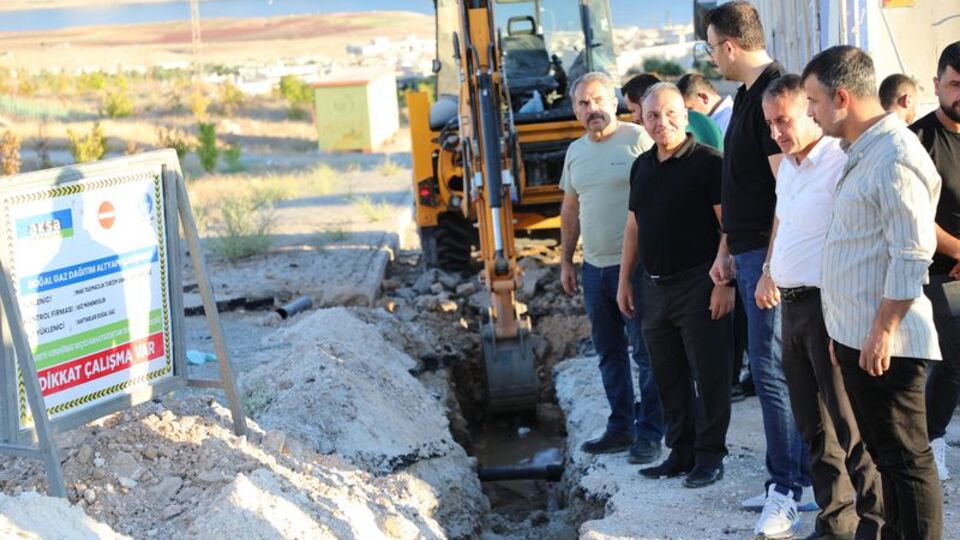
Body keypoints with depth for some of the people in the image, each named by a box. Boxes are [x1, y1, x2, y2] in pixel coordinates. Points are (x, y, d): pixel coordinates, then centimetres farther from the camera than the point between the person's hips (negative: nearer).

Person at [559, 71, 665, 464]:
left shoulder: (637, 140, -8)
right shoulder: (575, 152, 13)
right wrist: (566, 260, 16)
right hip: (594, 267, 7)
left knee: (646, 353, -3)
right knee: (609, 353, 13)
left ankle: (649, 432, 3)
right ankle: (621, 427, 23)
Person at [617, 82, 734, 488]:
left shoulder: (707, 162, -9)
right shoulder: (642, 166, 13)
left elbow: (729, 225, -13)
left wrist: (725, 281, -19)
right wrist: (625, 279, 17)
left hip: (697, 284, -7)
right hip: (654, 285, 7)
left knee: (708, 374, -1)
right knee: (668, 376, 11)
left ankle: (709, 455, 7)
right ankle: (681, 451, 20)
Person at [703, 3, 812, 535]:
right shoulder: (747, 95, 15)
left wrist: (772, 266, -22)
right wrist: (726, 249, 21)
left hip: (771, 252, -10)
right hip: (750, 251, 10)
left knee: (771, 369, -8)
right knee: (770, 368, 13)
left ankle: (785, 490, -1)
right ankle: (791, 476, 21)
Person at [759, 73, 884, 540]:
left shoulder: (840, 163, -15)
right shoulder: (787, 167, 15)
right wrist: (768, 271, 21)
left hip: (828, 305, -9)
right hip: (793, 305, 9)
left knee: (850, 426, -5)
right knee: (814, 427, 14)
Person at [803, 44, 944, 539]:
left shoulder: (895, 156, -17)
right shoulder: (862, 153, 14)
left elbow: (911, 256, -21)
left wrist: (883, 331, -20)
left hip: (883, 341, -10)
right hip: (855, 334, 10)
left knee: (905, 459, -2)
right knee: (882, 451, 17)